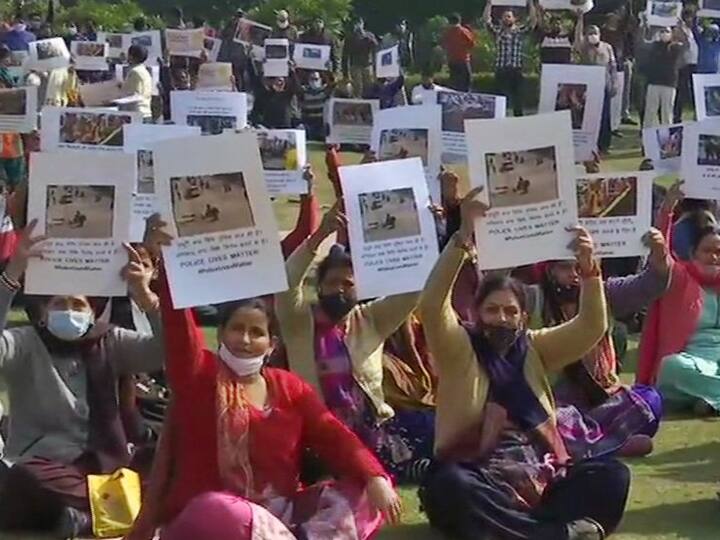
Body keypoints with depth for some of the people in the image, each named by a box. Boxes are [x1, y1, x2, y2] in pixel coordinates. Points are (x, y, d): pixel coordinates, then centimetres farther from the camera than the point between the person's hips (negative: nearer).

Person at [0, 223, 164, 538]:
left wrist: (146, 298, -25)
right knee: (27, 479, -37)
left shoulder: (108, 343, 9)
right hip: (44, 472, -2)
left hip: (101, 468, 2)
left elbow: (168, 352, -7)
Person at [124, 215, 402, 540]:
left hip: (281, 512, 4)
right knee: (219, 514, -40)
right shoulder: (199, 374, 1)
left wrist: (375, 477, -15)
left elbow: (335, 436, 3)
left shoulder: (290, 387, 11)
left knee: (365, 494, -12)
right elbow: (178, 322, -16)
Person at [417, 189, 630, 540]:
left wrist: (588, 268, -14)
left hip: (537, 476, 4)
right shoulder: (459, 349, 2)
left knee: (611, 475, -18)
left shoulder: (534, 348, 14)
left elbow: (591, 328, 3)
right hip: (478, 480, -4)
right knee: (448, 486, -38)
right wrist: (463, 236, -26)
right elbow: (431, 306, -16)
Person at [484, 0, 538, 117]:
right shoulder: (498, 30, 8)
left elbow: (533, 20, -3)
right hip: (500, 70, 0)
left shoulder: (521, 30, 7)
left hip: (516, 70, 0)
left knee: (517, 98, 6)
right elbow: (486, 18, 0)